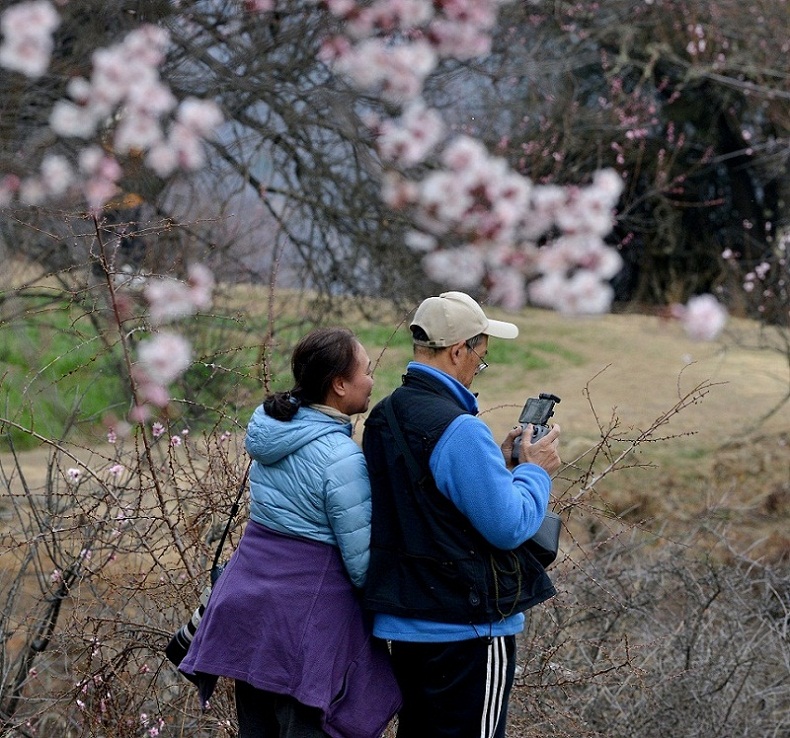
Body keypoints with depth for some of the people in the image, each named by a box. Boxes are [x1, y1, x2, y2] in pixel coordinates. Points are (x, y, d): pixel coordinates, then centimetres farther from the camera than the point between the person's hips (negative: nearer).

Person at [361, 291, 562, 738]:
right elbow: (510, 525, -20)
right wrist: (536, 470, -3)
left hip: (406, 623, 9)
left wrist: (498, 461, 12)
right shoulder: (460, 430, -22)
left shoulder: (385, 418, 7)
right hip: (469, 628, -9)